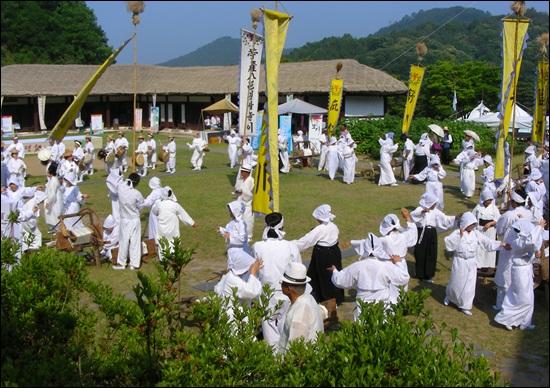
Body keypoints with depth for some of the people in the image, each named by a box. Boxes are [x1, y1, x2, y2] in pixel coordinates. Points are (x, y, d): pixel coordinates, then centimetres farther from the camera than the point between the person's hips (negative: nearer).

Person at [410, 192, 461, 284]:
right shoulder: (420, 209, -6)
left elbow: (445, 218, 8)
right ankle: (420, 274, 17)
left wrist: (455, 218, -7)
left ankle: (427, 275, 15)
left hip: (432, 234, 5)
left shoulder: (435, 211, 9)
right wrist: (422, 211, -42)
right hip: (422, 233, -5)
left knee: (431, 255, 4)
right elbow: (413, 214, -25)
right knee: (420, 254, 1)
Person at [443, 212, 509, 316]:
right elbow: (449, 243, -28)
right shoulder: (457, 232, -14)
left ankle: (465, 306, 21)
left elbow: (487, 242, -2)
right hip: (459, 262, -4)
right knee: (456, 283, 12)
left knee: (469, 285, 7)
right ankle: (448, 296, 43)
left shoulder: (476, 234, 0)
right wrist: (460, 235, -34)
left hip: (471, 263, 4)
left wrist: (501, 244, -10)